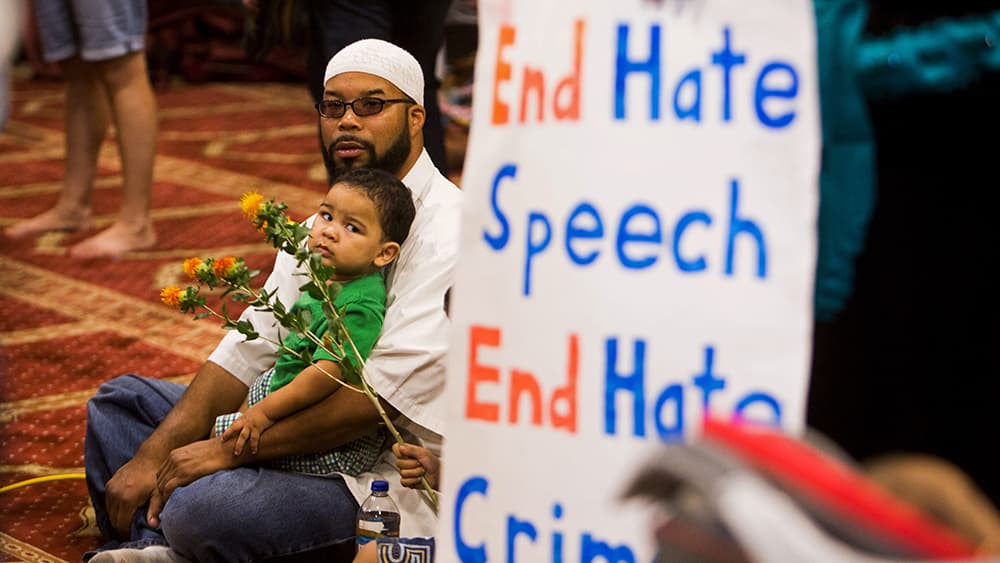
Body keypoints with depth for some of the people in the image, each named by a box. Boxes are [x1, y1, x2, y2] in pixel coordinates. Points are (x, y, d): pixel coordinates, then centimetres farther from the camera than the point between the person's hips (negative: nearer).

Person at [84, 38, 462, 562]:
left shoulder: (446, 232, -17)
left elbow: (379, 396, -25)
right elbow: (249, 351, 6)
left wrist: (230, 449, -22)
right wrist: (153, 454, -7)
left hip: (388, 475, -10)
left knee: (201, 508, -33)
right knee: (121, 399, 12)